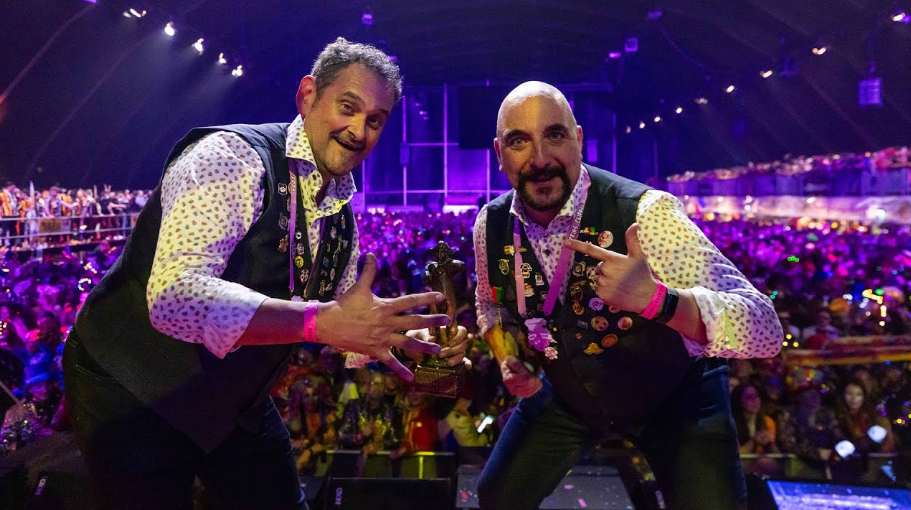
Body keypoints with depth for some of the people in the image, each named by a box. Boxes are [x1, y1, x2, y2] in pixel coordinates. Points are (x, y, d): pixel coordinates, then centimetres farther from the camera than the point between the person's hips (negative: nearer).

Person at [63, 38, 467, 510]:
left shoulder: (341, 214, 0)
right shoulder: (233, 155, -23)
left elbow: (343, 323, 8)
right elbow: (174, 297, -36)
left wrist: (401, 342, -12)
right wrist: (324, 321, -41)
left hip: (236, 403, 7)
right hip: (134, 390, -7)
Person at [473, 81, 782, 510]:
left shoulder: (643, 212, -31)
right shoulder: (491, 225, -15)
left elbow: (764, 330, -36)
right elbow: (492, 304, 8)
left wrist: (654, 299, -53)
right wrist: (508, 361, -11)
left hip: (674, 395, -3)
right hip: (567, 393, 4)